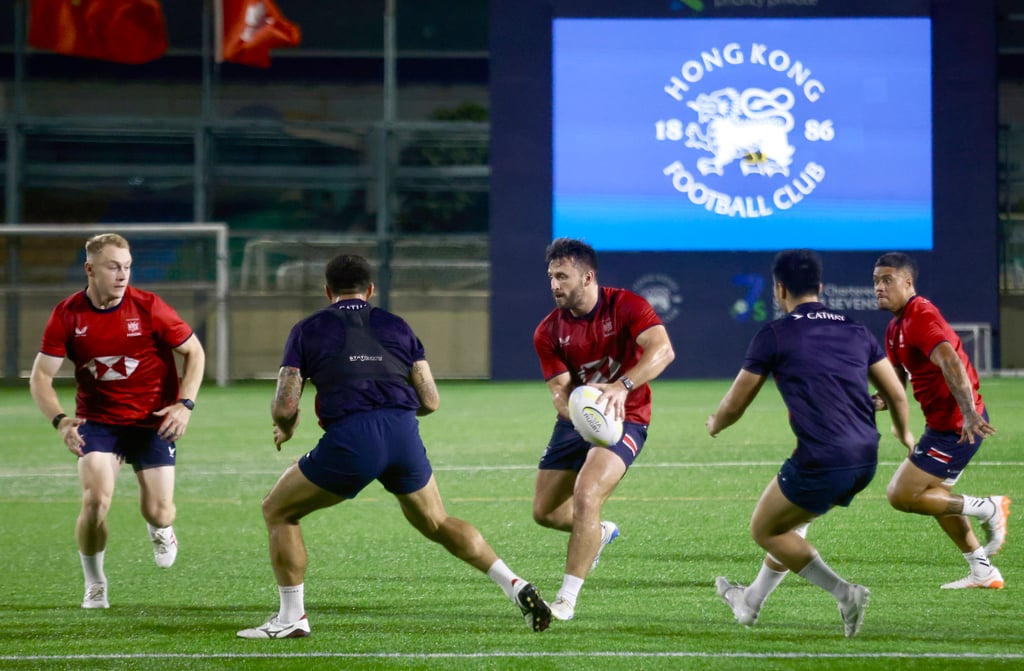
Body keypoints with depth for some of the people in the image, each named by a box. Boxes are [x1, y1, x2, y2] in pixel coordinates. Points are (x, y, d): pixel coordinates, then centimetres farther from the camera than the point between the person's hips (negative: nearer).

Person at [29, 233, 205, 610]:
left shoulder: (148, 307, -12)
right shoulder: (67, 315, -9)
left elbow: (194, 351, -1)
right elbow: (41, 376, -6)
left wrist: (185, 404, -15)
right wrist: (60, 420, -24)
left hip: (153, 421, 0)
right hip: (97, 420, 0)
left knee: (157, 512, -6)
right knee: (96, 500, -20)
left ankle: (161, 531, 35)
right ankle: (94, 585, 3)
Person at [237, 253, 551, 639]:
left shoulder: (308, 330, 14)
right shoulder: (396, 326, 22)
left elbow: (284, 407, 6)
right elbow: (430, 401, 17)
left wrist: (285, 428, 29)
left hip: (350, 438, -4)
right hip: (404, 434, 4)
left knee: (277, 510, 17)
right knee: (437, 524, 25)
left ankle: (291, 618, 14)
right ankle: (517, 588, 13)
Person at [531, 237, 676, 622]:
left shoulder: (625, 306, -16)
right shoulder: (548, 333, -5)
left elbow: (662, 350, -31)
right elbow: (561, 391, -10)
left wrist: (622, 386, -46)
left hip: (624, 420, -5)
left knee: (585, 496, -26)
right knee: (545, 512, 7)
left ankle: (567, 600, -18)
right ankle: (600, 533, 43)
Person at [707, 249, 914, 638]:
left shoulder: (773, 335, -2)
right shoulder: (855, 331, 13)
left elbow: (734, 405, 6)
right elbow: (897, 395, 14)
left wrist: (715, 425, 29)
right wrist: (903, 432, 36)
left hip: (822, 461, -7)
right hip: (865, 458, 7)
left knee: (765, 530, 14)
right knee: (791, 521, 29)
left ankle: (844, 593, 0)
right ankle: (751, 602, 44)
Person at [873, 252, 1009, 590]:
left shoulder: (921, 317, -18)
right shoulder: (895, 328, 14)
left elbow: (951, 362, -33)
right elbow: (897, 382, 20)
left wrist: (969, 414, -44)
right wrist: (876, 402, -1)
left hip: (957, 427, -11)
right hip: (942, 423, 11)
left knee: (901, 495, -9)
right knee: (934, 496, 21)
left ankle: (987, 509, -2)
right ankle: (983, 572, 27)